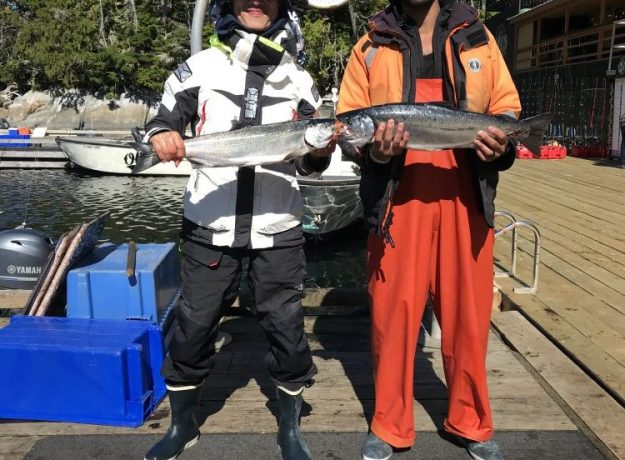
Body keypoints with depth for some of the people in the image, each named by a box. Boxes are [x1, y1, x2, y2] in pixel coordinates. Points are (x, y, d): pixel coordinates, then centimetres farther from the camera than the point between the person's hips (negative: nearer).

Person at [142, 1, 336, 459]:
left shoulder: (299, 78, 8)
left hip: (278, 230, 1)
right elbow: (163, 121, 6)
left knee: (286, 324, 4)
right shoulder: (200, 67, 3)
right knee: (193, 322, 7)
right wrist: (161, 136, -17)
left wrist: (319, 153, -10)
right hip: (210, 226, 0)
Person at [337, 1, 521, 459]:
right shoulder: (372, 46, 9)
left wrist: (501, 142, -7)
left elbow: (507, 108, 14)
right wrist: (373, 150, -15)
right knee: (393, 311, 3)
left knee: (468, 312, 7)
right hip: (397, 197, -1)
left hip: (465, 197, 1)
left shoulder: (478, 38, 13)